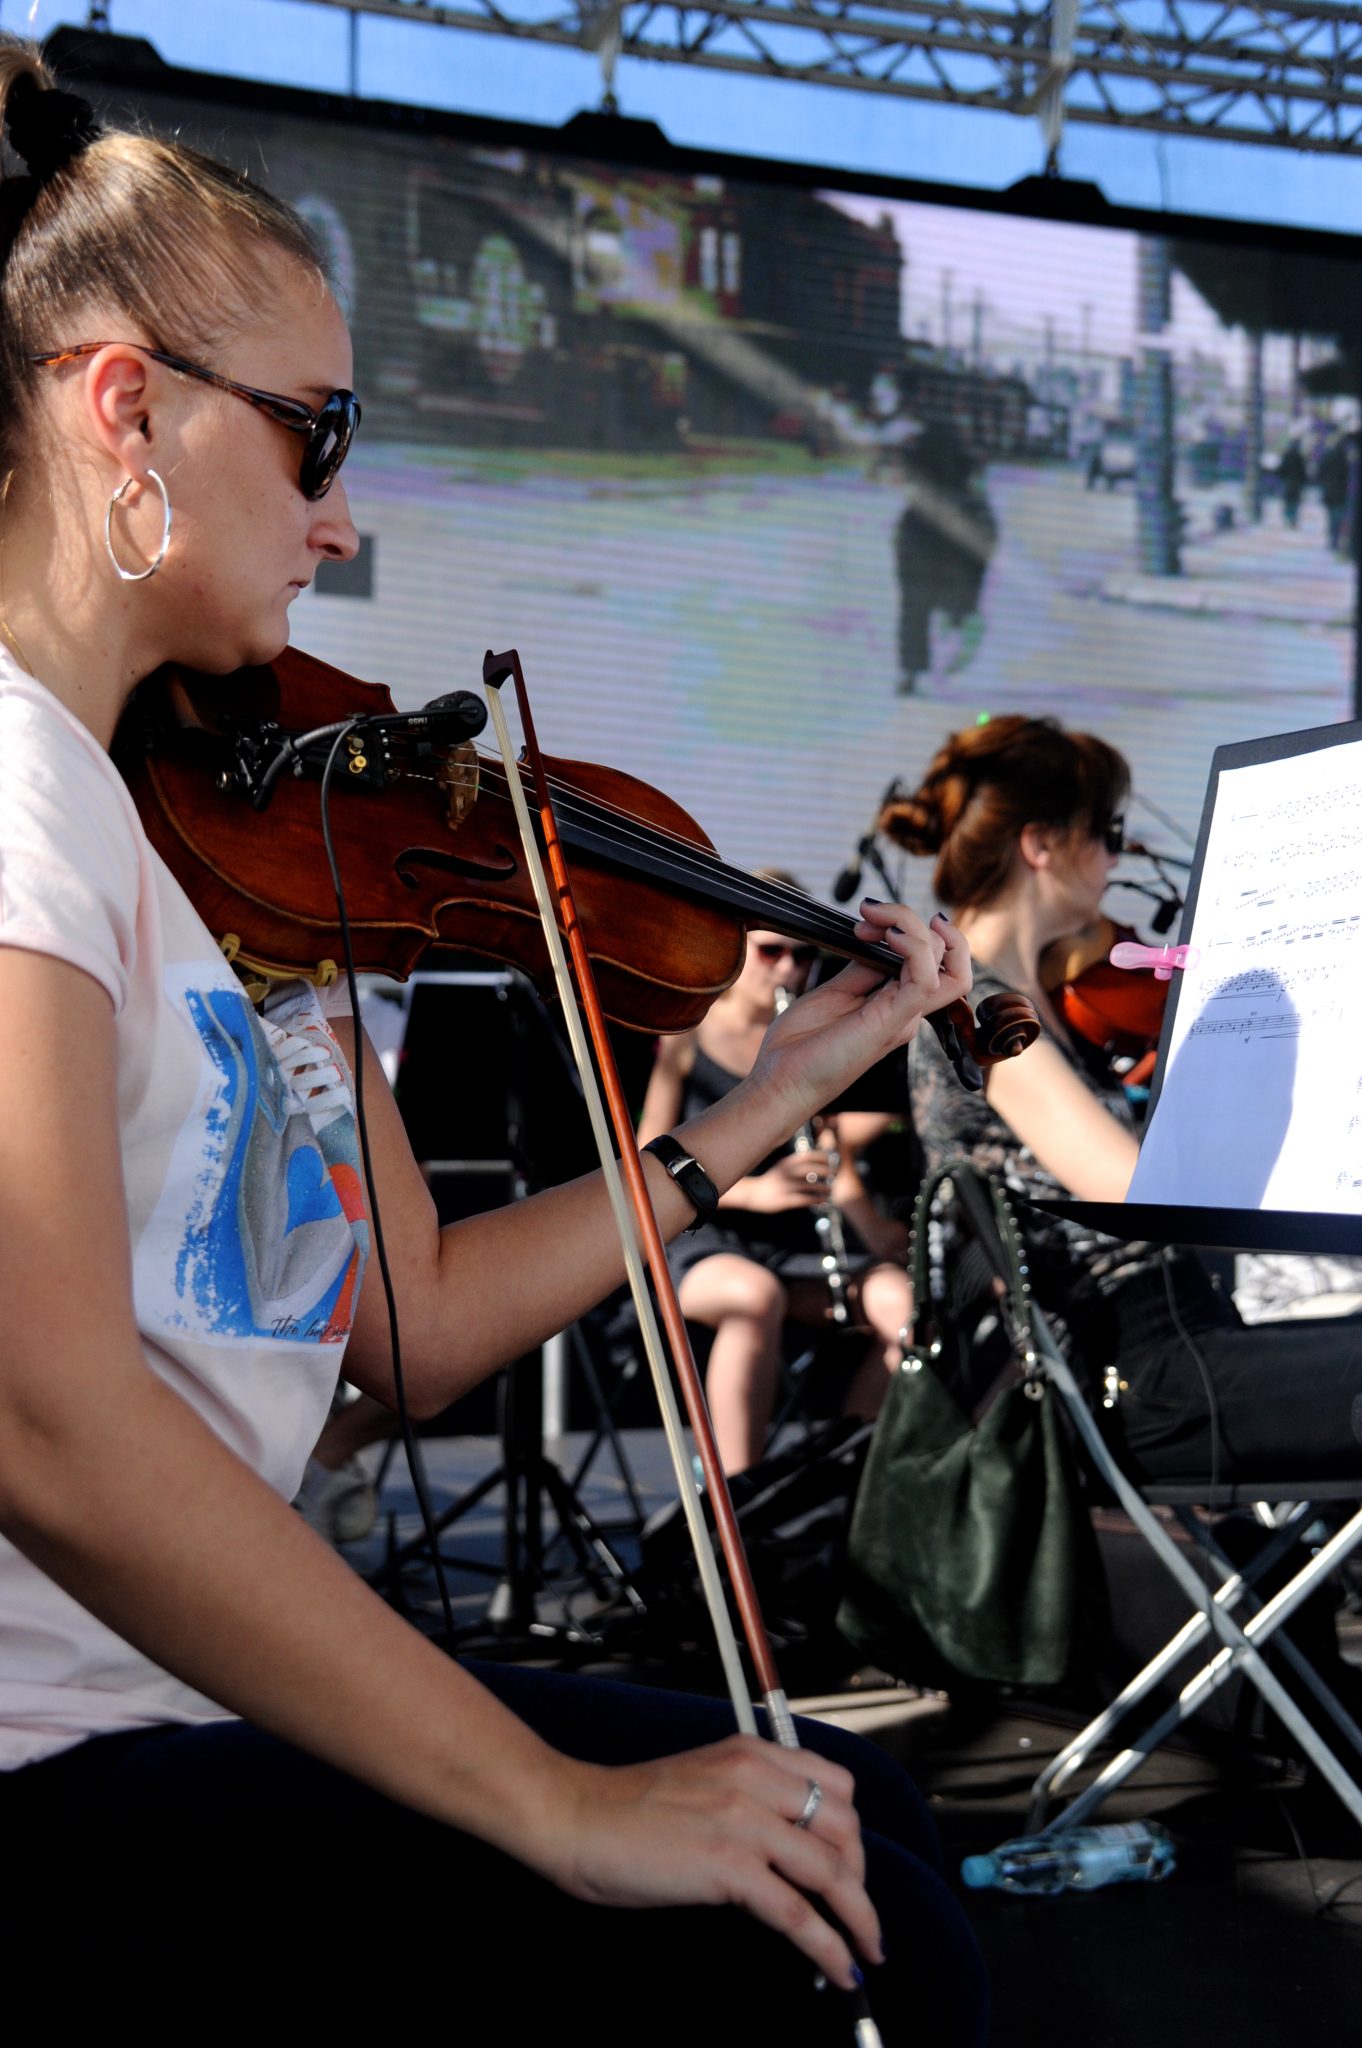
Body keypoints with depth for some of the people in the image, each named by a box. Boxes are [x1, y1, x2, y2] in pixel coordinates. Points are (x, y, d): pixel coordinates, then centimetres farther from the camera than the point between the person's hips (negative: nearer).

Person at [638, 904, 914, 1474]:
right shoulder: (683, 1036, 1)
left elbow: (838, 1169, 14)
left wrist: (875, 1233, -7)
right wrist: (751, 1191, -21)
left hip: (800, 1244, 4)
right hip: (702, 1241, -4)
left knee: (903, 1303, -27)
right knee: (756, 1295, -40)